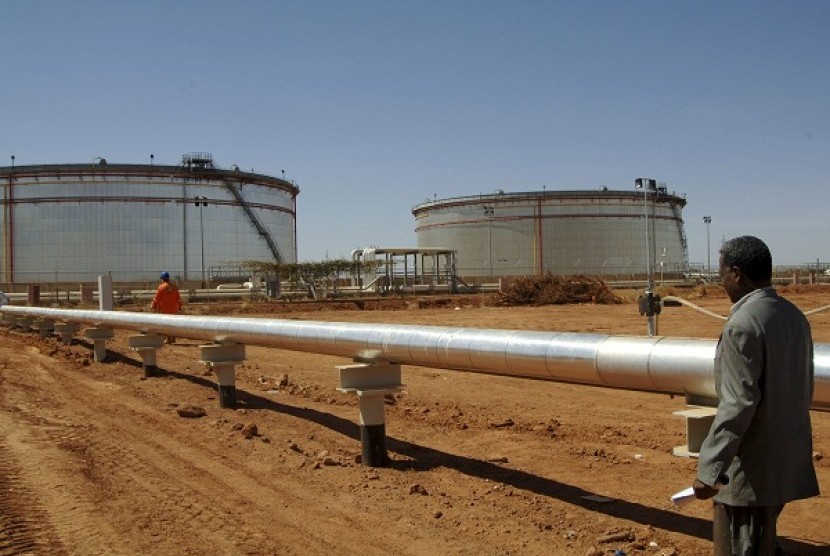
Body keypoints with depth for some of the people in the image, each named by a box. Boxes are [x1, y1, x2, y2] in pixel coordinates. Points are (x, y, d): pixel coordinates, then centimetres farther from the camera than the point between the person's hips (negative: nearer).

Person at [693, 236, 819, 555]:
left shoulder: (742, 325, -20)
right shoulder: (794, 316, 6)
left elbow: (738, 403, -24)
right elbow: (804, 388, 13)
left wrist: (709, 469, -22)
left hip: (751, 470, -9)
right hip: (788, 461, 9)